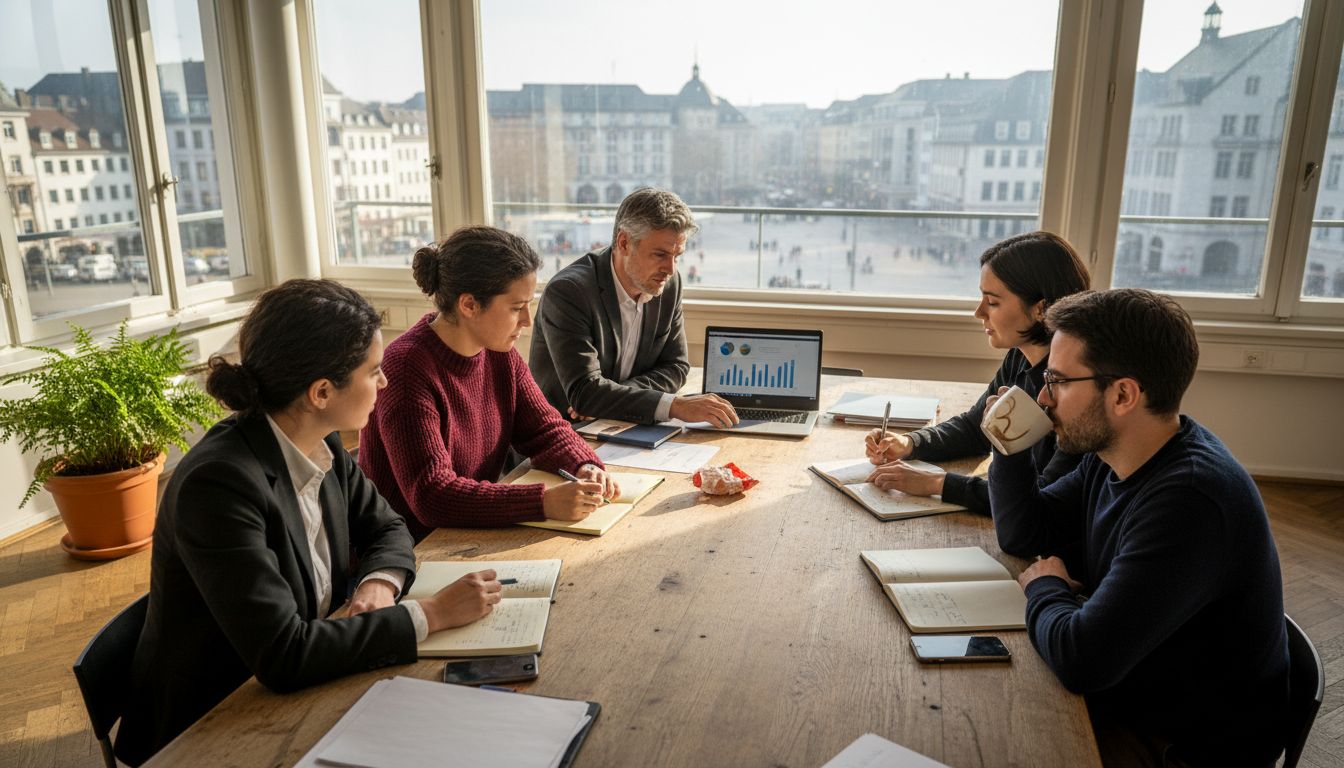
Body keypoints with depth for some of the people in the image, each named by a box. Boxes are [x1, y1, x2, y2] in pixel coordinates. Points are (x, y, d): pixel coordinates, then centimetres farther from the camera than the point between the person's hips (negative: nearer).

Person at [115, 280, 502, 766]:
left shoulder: (322, 446, -6)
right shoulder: (218, 483, -27)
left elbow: (386, 528, 8)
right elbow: (283, 656, -30)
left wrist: (380, 583, -14)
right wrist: (431, 613, -25)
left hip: (295, 694, 6)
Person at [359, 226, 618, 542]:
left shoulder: (500, 354, 1)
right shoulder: (407, 369, -22)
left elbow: (545, 428, 8)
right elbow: (431, 495, -27)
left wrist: (586, 467, -14)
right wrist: (545, 502, -34)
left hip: (481, 538, 7)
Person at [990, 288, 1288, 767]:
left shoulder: (1190, 500, -33)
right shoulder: (1110, 452, -4)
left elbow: (1079, 658, -35)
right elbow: (1022, 533, 7)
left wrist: (1044, 587, -14)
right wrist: (1011, 448, -9)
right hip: (1121, 695, 7)